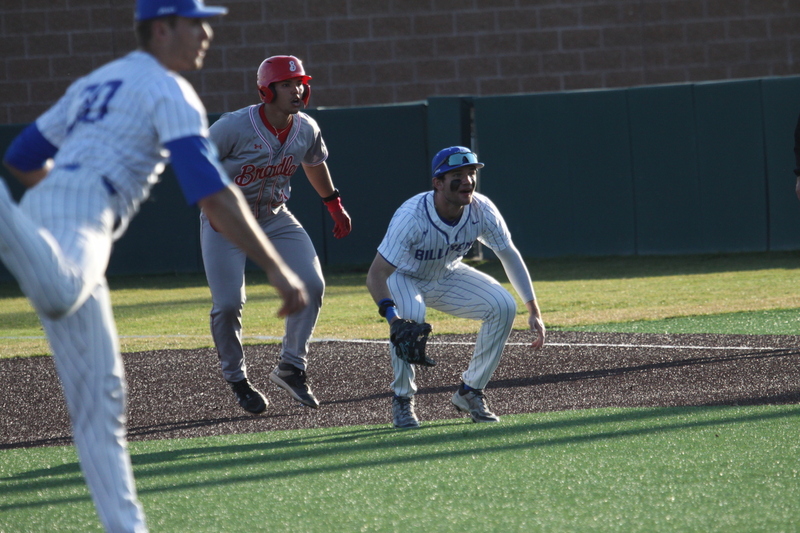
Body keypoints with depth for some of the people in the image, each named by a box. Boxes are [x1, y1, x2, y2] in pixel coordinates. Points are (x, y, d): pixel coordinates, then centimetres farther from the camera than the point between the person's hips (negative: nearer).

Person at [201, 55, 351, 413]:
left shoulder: (306, 130, -8)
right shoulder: (233, 128, -25)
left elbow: (315, 163, 15)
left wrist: (335, 205, 18)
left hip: (275, 218, 5)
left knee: (311, 285, -9)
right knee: (228, 303, -12)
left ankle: (291, 368, 7)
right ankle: (237, 380, 11)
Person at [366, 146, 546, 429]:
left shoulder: (482, 210, -22)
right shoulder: (412, 217, -36)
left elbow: (510, 255, -9)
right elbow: (376, 275, -39)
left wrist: (533, 310, -14)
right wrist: (392, 317, -56)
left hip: (447, 278, 5)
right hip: (404, 279, -5)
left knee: (503, 306, -16)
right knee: (410, 317, -37)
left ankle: (470, 392, 0)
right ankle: (402, 399, -14)